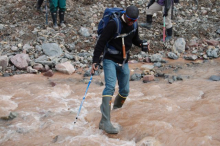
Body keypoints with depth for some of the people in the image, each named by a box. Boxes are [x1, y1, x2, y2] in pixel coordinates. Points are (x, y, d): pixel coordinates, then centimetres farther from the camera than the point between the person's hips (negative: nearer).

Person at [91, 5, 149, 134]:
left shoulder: (134, 25, 1)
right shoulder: (114, 24, -20)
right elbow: (101, 42, -19)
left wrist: (142, 44, -4)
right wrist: (95, 62, -24)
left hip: (124, 62, 6)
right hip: (110, 60, -6)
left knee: (125, 91, 8)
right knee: (110, 87, -22)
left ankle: (116, 109, 36)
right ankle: (105, 122, -26)